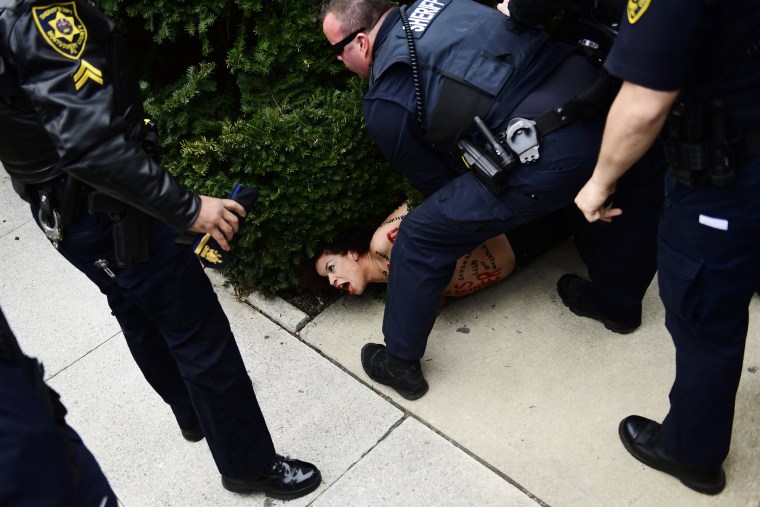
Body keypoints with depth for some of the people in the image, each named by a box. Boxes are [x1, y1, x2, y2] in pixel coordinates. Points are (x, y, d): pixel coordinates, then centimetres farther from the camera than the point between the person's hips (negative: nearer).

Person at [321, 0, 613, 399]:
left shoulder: (385, 104, -4)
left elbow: (433, 179, 8)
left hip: (544, 158, -8)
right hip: (594, 104, 8)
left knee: (420, 239, 6)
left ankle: (401, 364, 22)